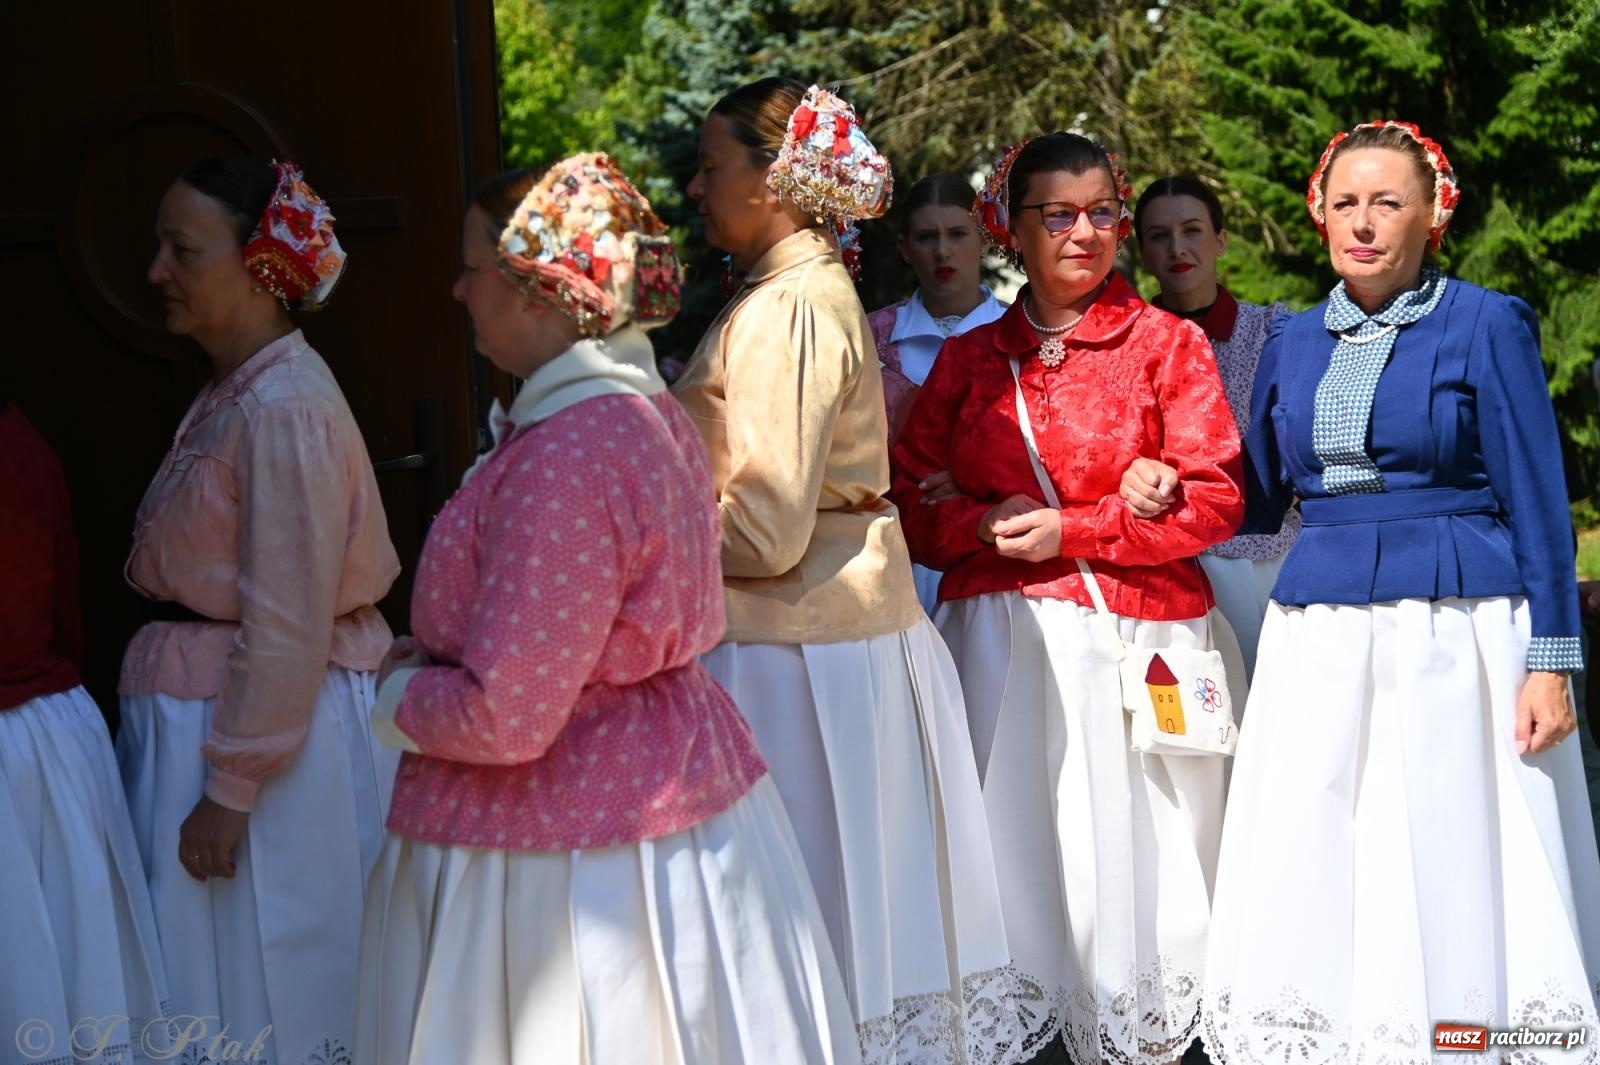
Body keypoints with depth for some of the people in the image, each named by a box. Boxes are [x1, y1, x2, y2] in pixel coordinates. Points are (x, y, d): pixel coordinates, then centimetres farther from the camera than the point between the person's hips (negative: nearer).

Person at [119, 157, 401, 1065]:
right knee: (214, 975, 17)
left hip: (263, 726, -9)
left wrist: (231, 788, -19)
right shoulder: (232, 394, 10)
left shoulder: (283, 410, -20)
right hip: (191, 710, 9)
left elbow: (286, 627, -22)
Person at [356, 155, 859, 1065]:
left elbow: (507, 717, -26)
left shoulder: (563, 457, -25)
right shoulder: (654, 411, 5)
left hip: (556, 842, -9)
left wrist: (399, 696, -4)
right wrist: (431, 664, 12)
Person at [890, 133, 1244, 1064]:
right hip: (1000, 638, 2)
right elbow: (908, 495, 11)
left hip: (1133, 635, -2)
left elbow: (1217, 497, -4)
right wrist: (981, 525, -9)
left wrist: (1073, 529, -10)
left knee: (1125, 843, -3)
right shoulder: (968, 357, 12)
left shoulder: (1167, 343, 4)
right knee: (1012, 837, 1)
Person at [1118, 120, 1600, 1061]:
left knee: (1452, 878, 1)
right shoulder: (1295, 341, 12)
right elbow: (1258, 500, 20)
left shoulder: (1485, 325, -1)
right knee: (1308, 882, 4)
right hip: (1320, 636, 4)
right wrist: (1165, 490, 2)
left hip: (1455, 631, -4)